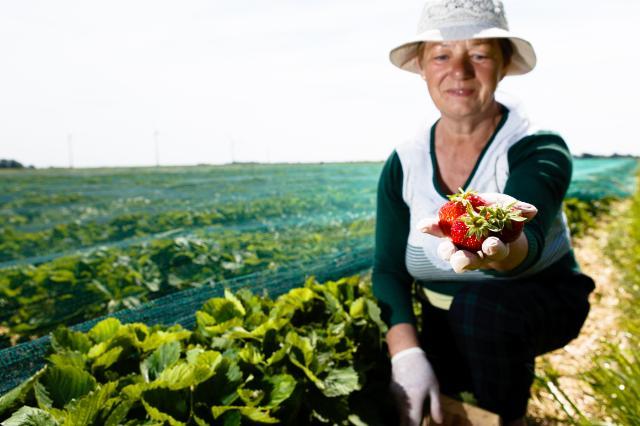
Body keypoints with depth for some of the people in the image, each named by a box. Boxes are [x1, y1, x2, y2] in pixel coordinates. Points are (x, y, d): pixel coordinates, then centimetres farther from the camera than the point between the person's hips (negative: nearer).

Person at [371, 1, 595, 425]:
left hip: (541, 302, -3)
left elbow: (527, 243, -38)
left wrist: (500, 249, -63)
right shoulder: (404, 165, -10)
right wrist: (407, 353, -27)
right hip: (447, 322, 4)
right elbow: (389, 270, -11)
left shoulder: (539, 150, -19)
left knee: (480, 305, -35)